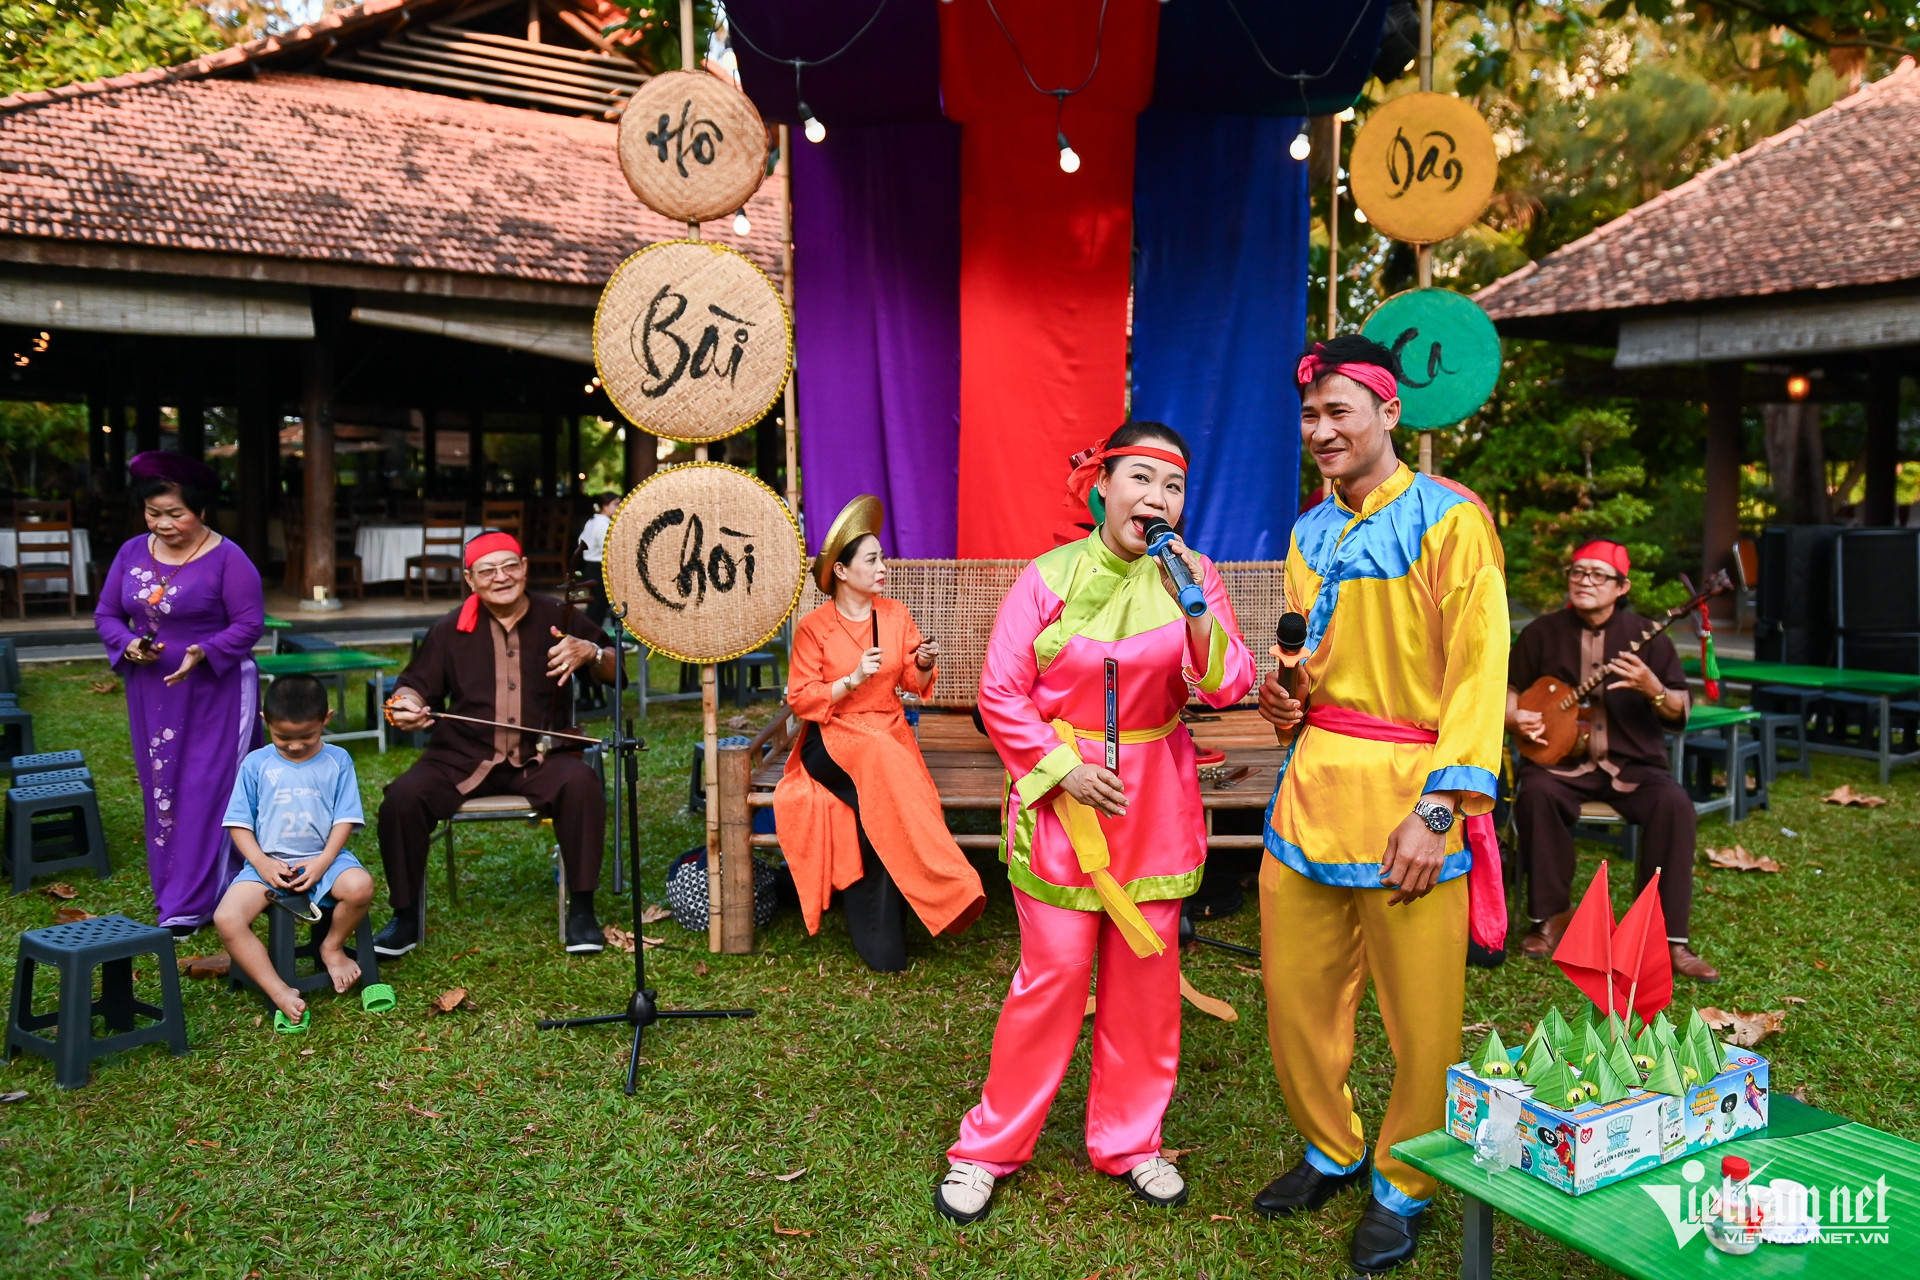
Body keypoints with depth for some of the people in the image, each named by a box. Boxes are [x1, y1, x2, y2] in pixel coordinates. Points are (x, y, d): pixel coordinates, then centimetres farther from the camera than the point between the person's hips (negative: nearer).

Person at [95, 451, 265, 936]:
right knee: (161, 792, 11)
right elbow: (106, 614, 9)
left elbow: (249, 624, -12)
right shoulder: (132, 552, 5)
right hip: (151, 695, 6)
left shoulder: (227, 559, -11)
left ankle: (189, 907, 2)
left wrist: (204, 652, -27)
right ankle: (171, 891, 24)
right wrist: (128, 644, -11)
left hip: (213, 694, -5)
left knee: (206, 792, -4)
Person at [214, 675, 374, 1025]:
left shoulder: (337, 761, 2)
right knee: (226, 919, -25)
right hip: (268, 863, 1)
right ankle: (280, 992, -20)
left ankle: (332, 946, 0)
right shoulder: (256, 763, 3)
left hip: (323, 858, -1)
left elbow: (345, 819, -1)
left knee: (360, 885, -31)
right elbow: (239, 823, 4)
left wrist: (323, 862, -15)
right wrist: (261, 862, -12)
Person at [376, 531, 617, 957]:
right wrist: (406, 703, -12)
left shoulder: (557, 618, 5)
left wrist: (590, 652, -15)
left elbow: (616, 673, 8)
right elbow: (416, 684, 13)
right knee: (402, 797, -23)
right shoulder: (451, 630, 6)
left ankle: (581, 911, -17)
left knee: (582, 784, -32)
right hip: (462, 757, 1)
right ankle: (405, 917, -2)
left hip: (539, 758, -1)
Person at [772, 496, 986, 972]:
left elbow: (915, 683, 13)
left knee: (879, 800, -32)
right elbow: (800, 699, -4)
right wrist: (852, 679, -17)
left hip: (890, 733, 3)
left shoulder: (895, 614, 10)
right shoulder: (813, 627, -1)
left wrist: (924, 664, -10)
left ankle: (878, 936, -26)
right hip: (832, 740, -3)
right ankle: (949, 890, -33)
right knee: (879, 760, -37)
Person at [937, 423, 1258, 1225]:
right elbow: (1000, 692, -5)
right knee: (1052, 976, 0)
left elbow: (1229, 689, -7)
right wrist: (1063, 768, -12)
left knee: (1146, 974, 10)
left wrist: (1197, 610, -22)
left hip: (1156, 803, 3)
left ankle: (1127, 1139, 30)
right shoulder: (1051, 578, -7)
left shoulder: (1191, 577, 1)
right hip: (1063, 796, -3)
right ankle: (988, 1148, 18)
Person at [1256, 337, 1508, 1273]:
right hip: (1311, 781, 6)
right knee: (1295, 995, 11)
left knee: (1420, 1019, 5)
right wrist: (1285, 701, 2)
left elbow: (1477, 674, -11)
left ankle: (1402, 1187, 27)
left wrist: (1438, 809, -18)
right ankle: (1331, 1151, 35)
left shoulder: (1450, 520, -6)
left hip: (1408, 790, -6)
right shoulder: (1308, 534, 14)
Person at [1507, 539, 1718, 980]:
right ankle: (1551, 917, -16)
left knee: (1674, 804, -29)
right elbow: (1511, 689, 13)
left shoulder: (1644, 635, 3)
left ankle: (1667, 938, -20)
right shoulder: (1543, 632, 5)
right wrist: (1516, 717, -9)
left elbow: (1680, 714, 0)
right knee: (1536, 792, -33)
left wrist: (1652, 689, -21)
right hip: (1560, 759, 0)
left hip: (1632, 764, 0)